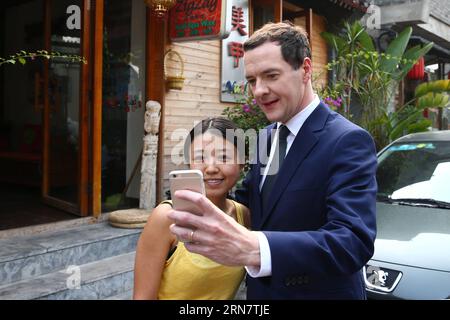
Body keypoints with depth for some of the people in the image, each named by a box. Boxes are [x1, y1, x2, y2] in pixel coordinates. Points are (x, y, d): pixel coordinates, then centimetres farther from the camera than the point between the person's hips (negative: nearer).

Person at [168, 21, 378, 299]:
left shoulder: (349, 141, -22)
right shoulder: (267, 137, 2)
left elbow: (354, 241, -34)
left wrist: (251, 249, -49)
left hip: (320, 293, -6)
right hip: (261, 291, 7)